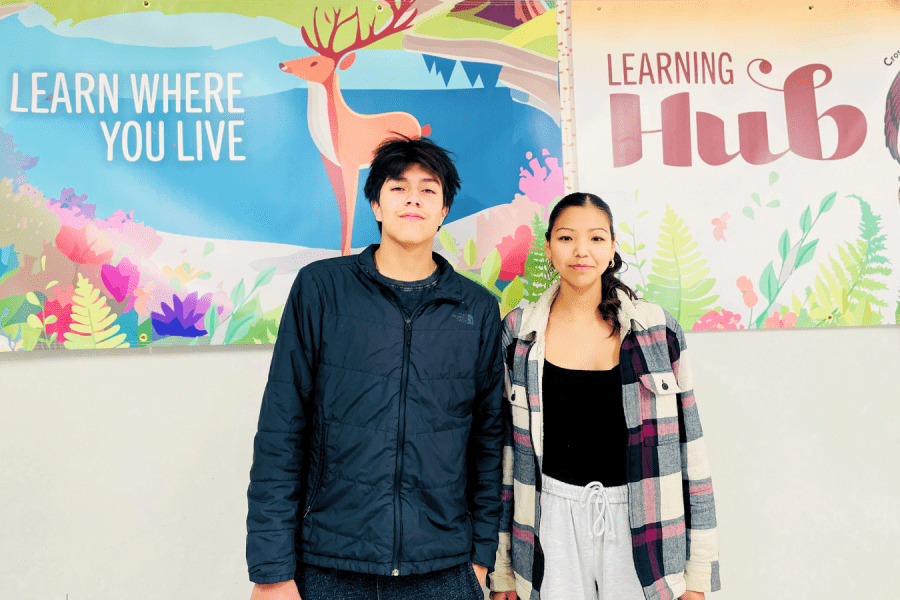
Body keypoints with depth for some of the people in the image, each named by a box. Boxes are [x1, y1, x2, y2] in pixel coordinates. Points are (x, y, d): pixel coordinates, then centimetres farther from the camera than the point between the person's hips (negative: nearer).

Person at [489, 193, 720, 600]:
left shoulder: (659, 330, -2)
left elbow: (686, 441, 1)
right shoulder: (518, 334, -2)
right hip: (553, 521, 0)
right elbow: (502, 446, 2)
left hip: (642, 523, 0)